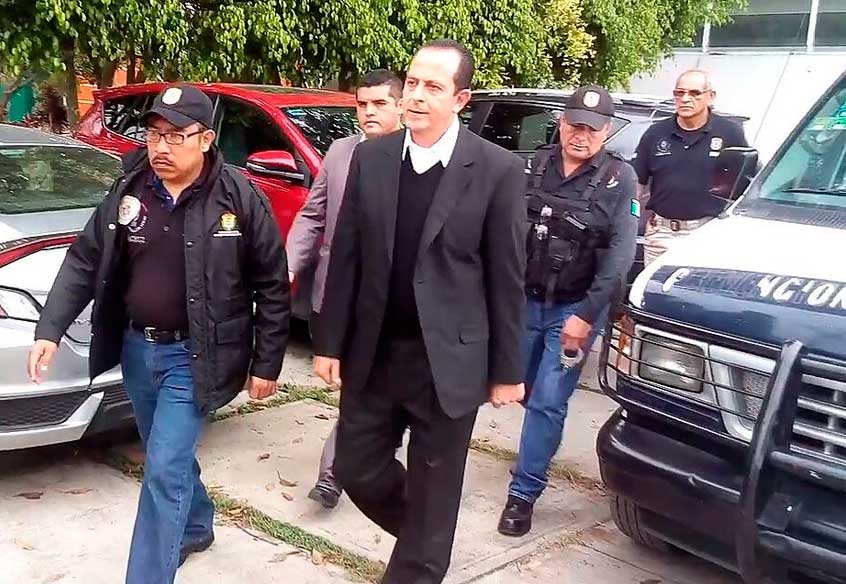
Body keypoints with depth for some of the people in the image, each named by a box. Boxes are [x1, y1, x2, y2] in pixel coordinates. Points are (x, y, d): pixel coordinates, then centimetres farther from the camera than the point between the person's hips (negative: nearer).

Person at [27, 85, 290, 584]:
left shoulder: (240, 198, -12)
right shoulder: (129, 191, 0)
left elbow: (273, 287, -7)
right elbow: (84, 261, 5)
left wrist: (266, 363, -6)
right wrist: (50, 330, -5)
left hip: (193, 356, -5)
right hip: (136, 348, 5)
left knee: (165, 470, -6)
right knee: (170, 456, 22)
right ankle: (196, 527, 47)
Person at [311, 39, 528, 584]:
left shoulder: (498, 169, -9)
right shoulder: (370, 158, 1)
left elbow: (507, 278, -6)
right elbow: (346, 258, 3)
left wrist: (507, 370, -4)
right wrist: (330, 343, 2)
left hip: (448, 360, -3)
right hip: (373, 353, 4)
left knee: (432, 492, 10)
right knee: (356, 469, 15)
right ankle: (423, 539, 43)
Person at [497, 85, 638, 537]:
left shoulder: (618, 179, -7)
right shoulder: (535, 167, 2)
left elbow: (620, 255, -11)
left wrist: (587, 314, -17)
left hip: (575, 309, -3)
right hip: (525, 301, 4)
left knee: (547, 404, -4)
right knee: (528, 392, 16)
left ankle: (523, 492, 7)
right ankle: (537, 456, 43)